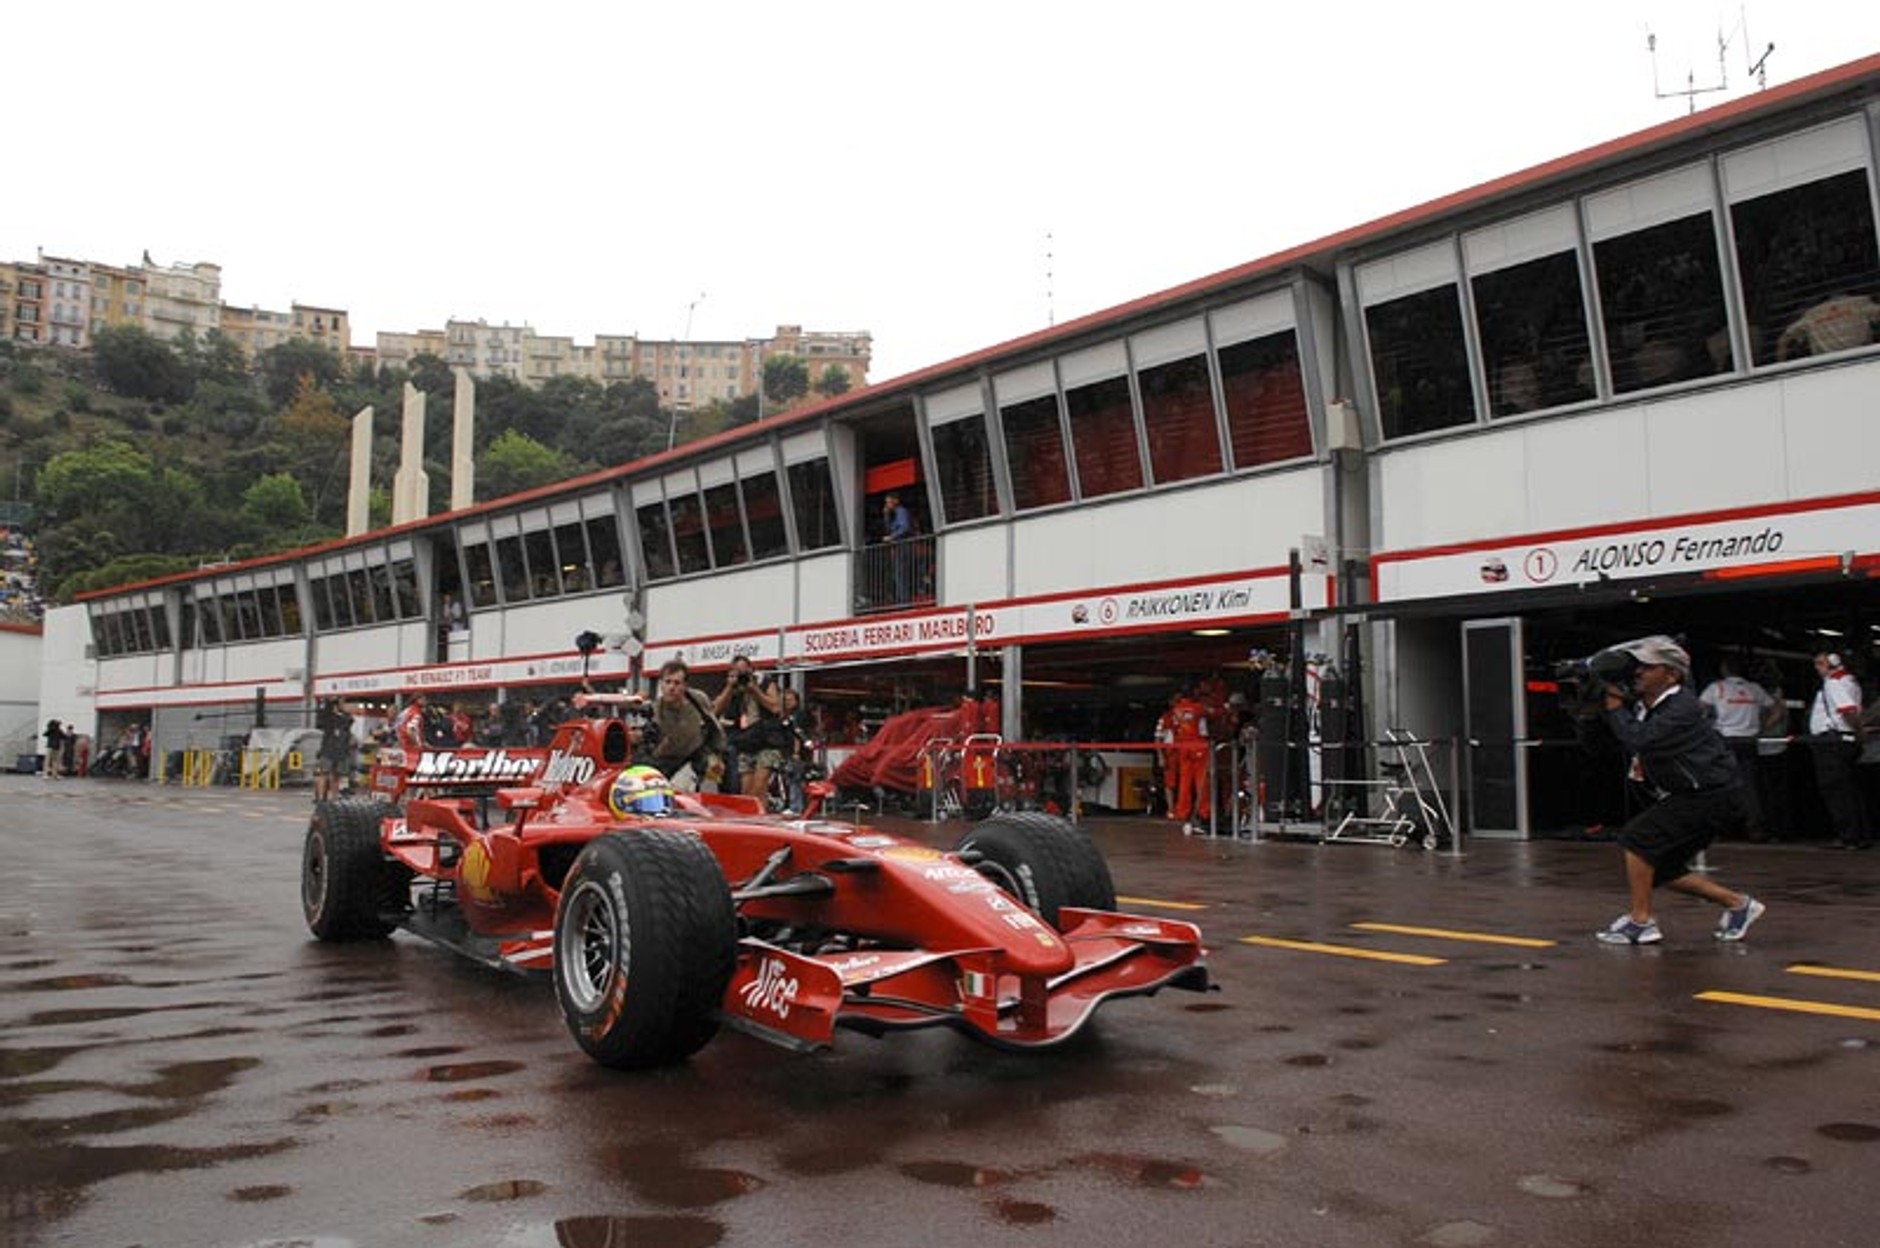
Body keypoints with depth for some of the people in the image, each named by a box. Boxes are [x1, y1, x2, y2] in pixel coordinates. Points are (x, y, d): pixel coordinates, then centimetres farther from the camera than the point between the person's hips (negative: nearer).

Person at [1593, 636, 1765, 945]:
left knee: (1637, 837, -14)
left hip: (1710, 797, -10)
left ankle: (1640, 922, -5)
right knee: (1664, 868, 11)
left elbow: (1637, 742, -32)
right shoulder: (1643, 708, 6)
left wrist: (1615, 708, -19)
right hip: (1687, 797, 10)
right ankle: (1738, 904, 24)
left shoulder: (1683, 709, -21)